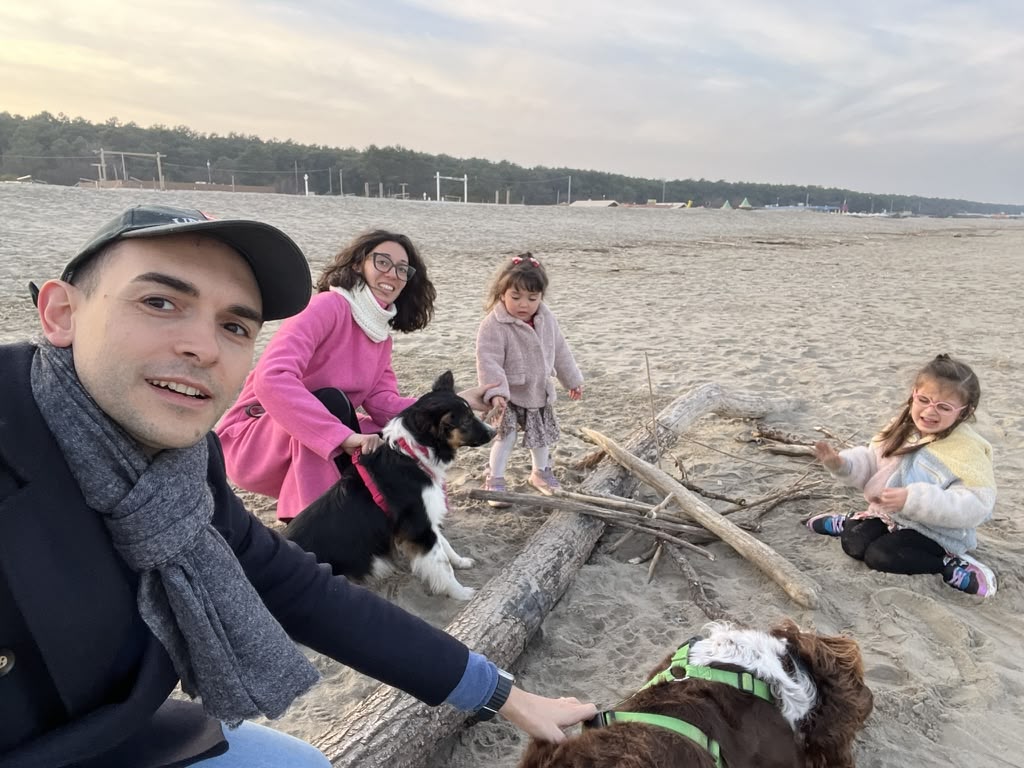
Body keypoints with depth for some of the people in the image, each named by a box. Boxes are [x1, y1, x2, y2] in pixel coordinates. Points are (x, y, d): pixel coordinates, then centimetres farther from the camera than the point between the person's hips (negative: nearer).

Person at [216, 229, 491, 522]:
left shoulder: (381, 334, 5)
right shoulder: (329, 305, -21)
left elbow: (384, 405, -4)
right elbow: (271, 378, -34)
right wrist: (342, 436, -39)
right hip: (255, 440, -7)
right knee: (332, 400, -34)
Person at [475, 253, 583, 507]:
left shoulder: (546, 320, -4)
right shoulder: (494, 325, -24)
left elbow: (560, 351, 8)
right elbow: (488, 361, -29)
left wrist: (573, 380, 14)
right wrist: (496, 392, -39)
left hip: (539, 392, 6)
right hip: (508, 395, -6)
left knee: (542, 433, 20)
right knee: (505, 436, -8)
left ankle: (540, 471, 42)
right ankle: (494, 479, 11)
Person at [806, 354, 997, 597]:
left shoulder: (968, 449, -22)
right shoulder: (902, 429, -3)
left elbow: (975, 506, -30)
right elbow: (870, 464, 8)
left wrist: (914, 499, -40)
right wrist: (842, 463, -15)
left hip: (936, 531, -5)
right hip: (890, 513, 5)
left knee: (879, 556, -22)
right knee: (853, 543, -12)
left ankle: (949, 564, -7)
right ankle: (851, 524, 19)